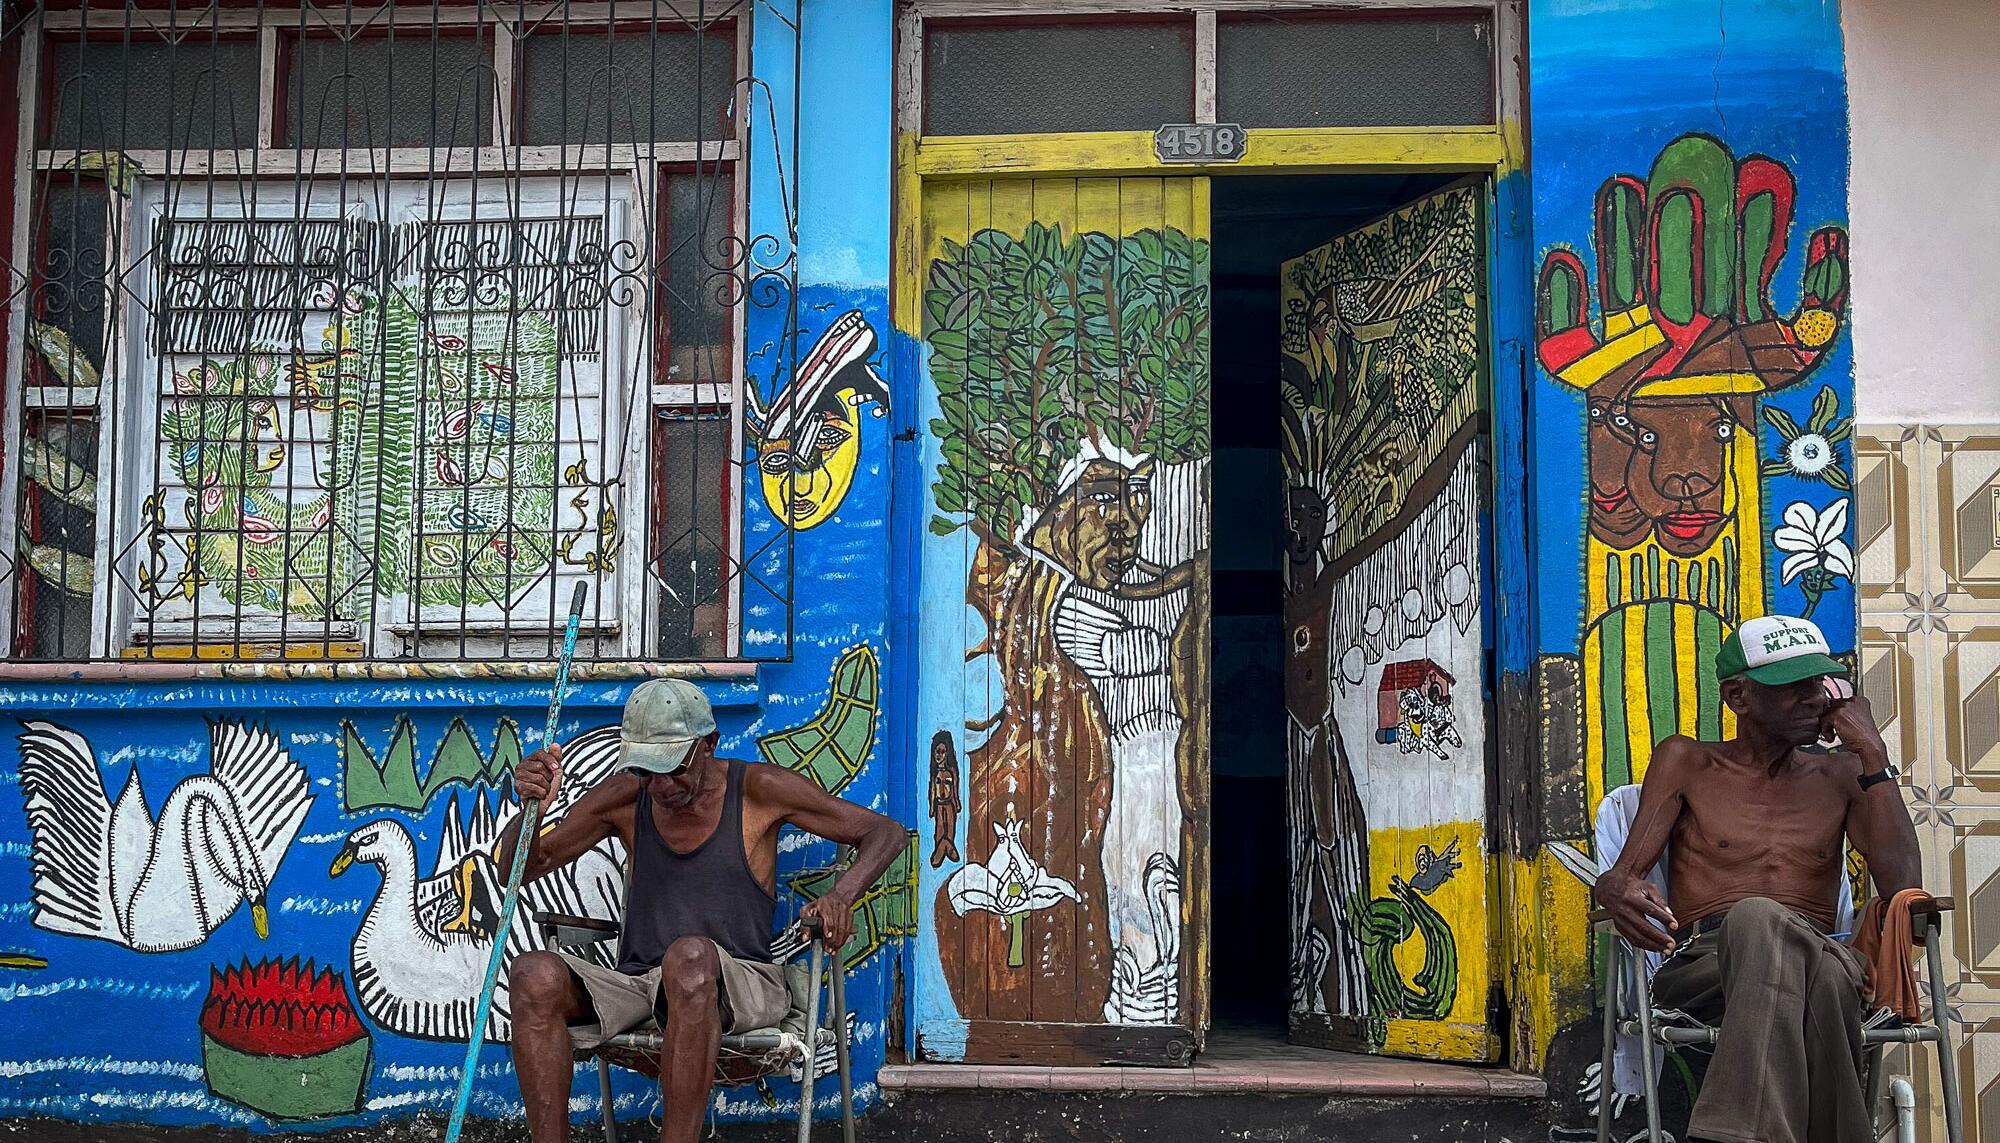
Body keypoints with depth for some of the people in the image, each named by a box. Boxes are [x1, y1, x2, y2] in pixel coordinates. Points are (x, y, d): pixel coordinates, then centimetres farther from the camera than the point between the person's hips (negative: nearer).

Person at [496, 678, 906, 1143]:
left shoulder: (756, 788, 0)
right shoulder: (625, 798, 8)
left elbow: (885, 832, 3)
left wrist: (841, 896, -17)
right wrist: (531, 805, -12)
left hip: (736, 985, -3)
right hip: (637, 984, 4)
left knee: (690, 954, -40)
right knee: (533, 975, -26)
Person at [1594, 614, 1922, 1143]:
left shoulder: (1840, 773, 22)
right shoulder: (1685, 762, 18)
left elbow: (1902, 886, 6)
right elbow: (1620, 875, 7)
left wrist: (1873, 753, 6)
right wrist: (1618, 891, -21)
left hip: (1821, 956, 1)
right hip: (1699, 965, -1)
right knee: (1758, 918, -41)